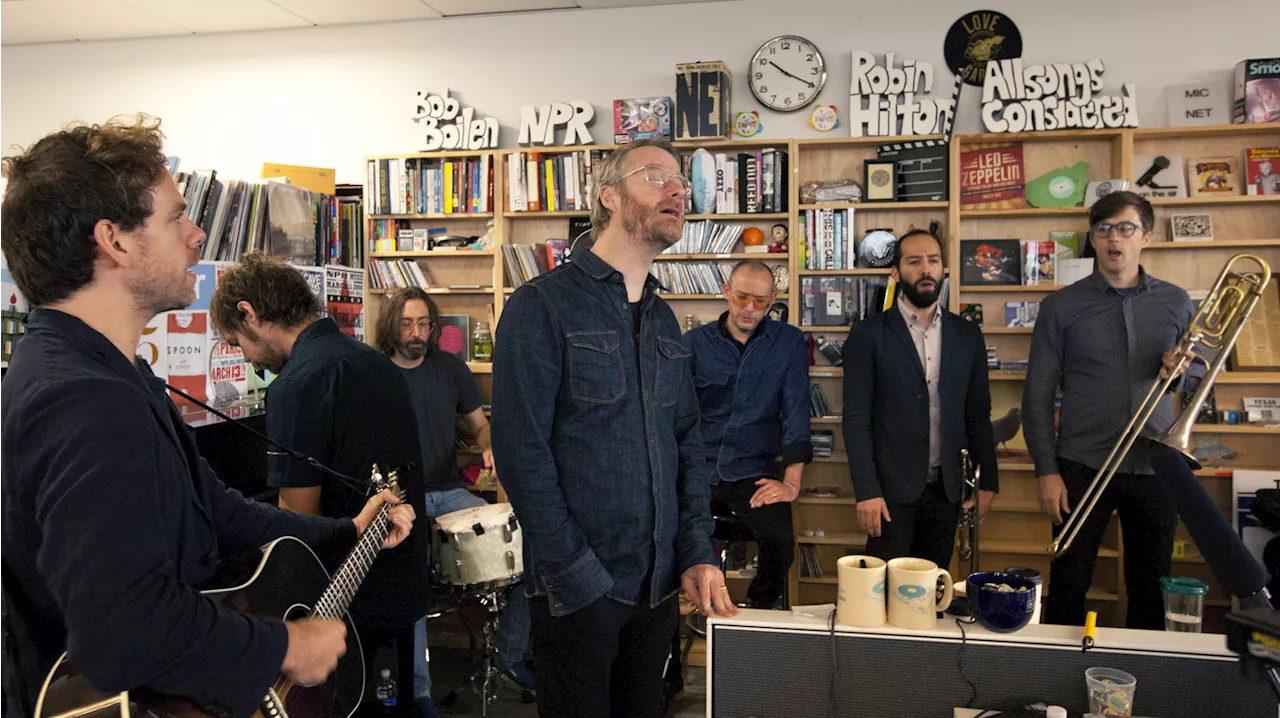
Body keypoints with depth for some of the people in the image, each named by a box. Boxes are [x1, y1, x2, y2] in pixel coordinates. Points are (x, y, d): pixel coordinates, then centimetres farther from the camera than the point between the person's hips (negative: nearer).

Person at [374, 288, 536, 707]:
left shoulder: (451, 368, 7)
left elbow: (479, 425, 17)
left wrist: (489, 448, -6)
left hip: (449, 492, 4)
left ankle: (512, 656, 7)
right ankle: (417, 691, -16)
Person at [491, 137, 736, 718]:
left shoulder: (662, 320, 13)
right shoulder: (542, 305, -10)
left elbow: (686, 444, 14)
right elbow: (521, 451, -16)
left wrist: (698, 554, 3)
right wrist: (577, 577, -18)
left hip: (660, 584, 7)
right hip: (578, 592, -6)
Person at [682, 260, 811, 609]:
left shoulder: (788, 342, 5)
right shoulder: (694, 342, 6)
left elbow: (796, 411, 1)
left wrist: (792, 482, -8)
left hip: (755, 474, 0)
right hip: (697, 470, 1)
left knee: (779, 540, -27)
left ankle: (759, 613, 4)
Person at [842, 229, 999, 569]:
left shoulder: (967, 336, 9)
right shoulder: (869, 334, -3)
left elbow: (978, 415, 12)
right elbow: (856, 418, -6)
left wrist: (988, 483, 7)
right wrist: (867, 491, -12)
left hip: (946, 489, 4)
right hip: (892, 489, -3)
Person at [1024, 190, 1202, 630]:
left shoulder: (1176, 303, 7)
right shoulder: (1061, 307, 0)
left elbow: (1199, 375, 16)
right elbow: (1038, 395, -1)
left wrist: (1182, 373, -8)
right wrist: (1047, 470, -7)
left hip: (1156, 469, 2)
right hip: (1082, 467, -2)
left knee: (1151, 590, 11)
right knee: (1068, 588, 4)